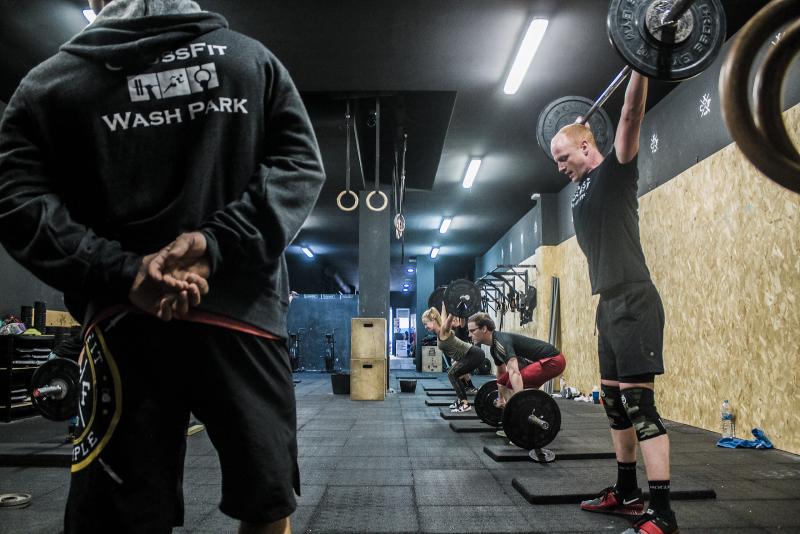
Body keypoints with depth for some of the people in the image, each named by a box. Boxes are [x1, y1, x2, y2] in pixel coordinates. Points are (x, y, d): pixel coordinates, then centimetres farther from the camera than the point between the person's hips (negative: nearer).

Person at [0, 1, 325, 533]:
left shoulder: (49, 80, 13)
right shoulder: (254, 58, 16)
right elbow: (300, 164, 4)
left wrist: (120, 272, -8)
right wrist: (219, 241, -7)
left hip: (123, 320, 1)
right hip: (243, 309, 1)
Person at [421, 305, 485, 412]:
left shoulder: (443, 330, -17)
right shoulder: (440, 330, 6)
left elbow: (450, 317, -33)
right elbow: (444, 316, 23)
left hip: (474, 355, -10)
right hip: (470, 355, 10)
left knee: (452, 374, -10)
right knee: (453, 374, 15)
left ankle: (465, 404, -9)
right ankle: (460, 400, 21)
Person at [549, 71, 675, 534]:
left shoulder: (615, 171, -3)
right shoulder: (586, 187, 20)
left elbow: (632, 113, -15)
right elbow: (576, 141, 44)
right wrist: (573, 126, 48)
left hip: (633, 303, -10)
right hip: (610, 306, 10)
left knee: (639, 403, -11)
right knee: (615, 402, 14)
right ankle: (627, 492, 26)